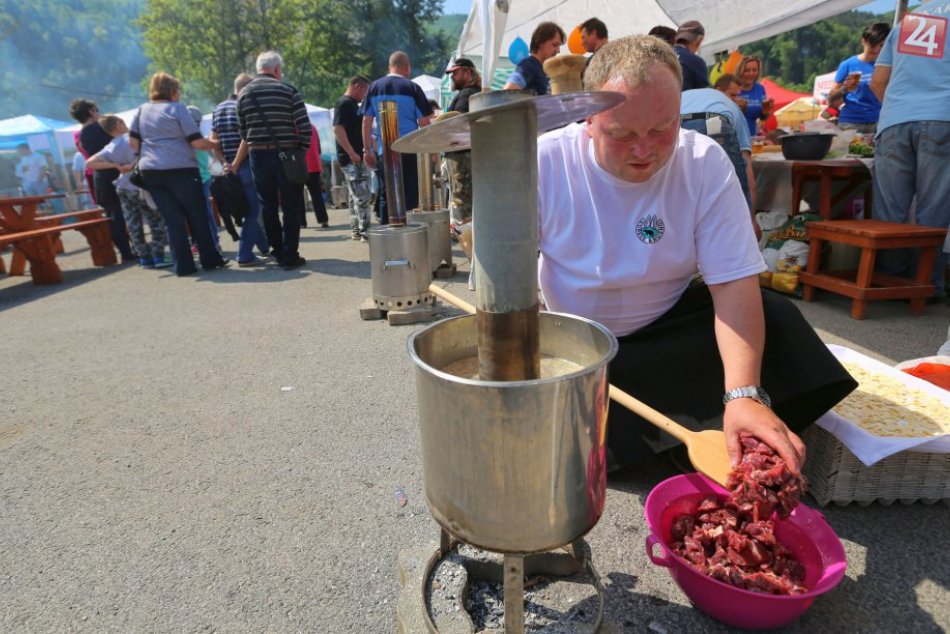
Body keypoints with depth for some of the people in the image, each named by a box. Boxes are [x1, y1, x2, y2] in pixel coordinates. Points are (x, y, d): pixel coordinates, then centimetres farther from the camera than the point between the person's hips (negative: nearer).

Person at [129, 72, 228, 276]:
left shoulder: (142, 110, 13)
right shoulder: (177, 108, -3)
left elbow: (133, 141, 14)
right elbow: (197, 142, -9)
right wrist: (215, 145, 7)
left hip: (150, 171, 5)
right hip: (180, 170, -5)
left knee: (172, 220, 6)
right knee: (198, 217, 5)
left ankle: (183, 265, 5)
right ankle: (210, 260, 9)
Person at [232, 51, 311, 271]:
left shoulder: (244, 94, 9)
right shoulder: (288, 90, -2)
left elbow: (245, 134, 9)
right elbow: (305, 127, -9)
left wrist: (236, 163, 19)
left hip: (258, 156, 4)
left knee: (268, 207, 13)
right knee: (291, 207, 2)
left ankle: (278, 252, 20)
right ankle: (290, 256, 2)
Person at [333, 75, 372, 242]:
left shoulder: (353, 104, 19)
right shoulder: (344, 103, -10)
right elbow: (337, 129, -20)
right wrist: (351, 153, -24)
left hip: (358, 157, 10)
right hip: (351, 158, -10)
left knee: (355, 196, 12)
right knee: (362, 196, -11)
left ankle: (356, 230, 17)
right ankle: (364, 231, -9)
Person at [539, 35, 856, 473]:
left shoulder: (706, 163, -15)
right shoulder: (545, 162, -17)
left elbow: (735, 286, -20)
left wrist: (744, 394, -34)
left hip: (673, 328, 1)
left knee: (773, 319, -22)